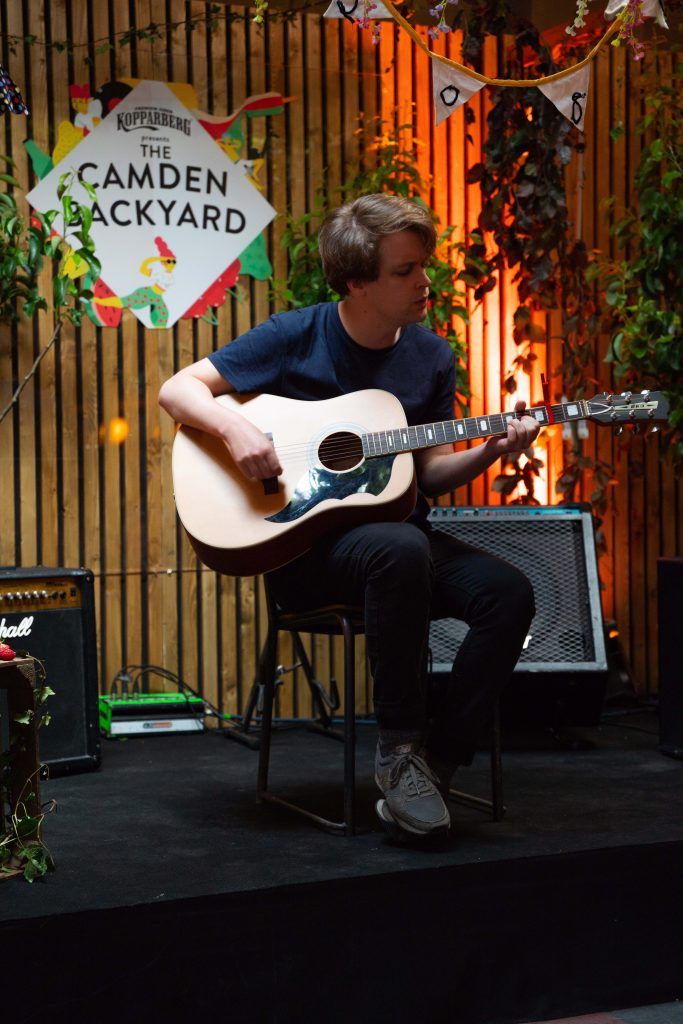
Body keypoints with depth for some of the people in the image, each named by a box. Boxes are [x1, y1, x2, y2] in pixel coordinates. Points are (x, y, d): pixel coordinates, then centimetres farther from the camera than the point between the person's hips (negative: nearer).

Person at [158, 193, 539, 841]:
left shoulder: (431, 356, 7)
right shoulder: (296, 336, -5)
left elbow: (427, 472, 11)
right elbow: (177, 389, -2)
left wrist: (490, 451, -7)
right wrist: (234, 428, -21)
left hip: (396, 529, 5)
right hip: (300, 542, -5)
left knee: (508, 592, -22)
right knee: (401, 550, -38)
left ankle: (436, 758, -12)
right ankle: (399, 746, -24)